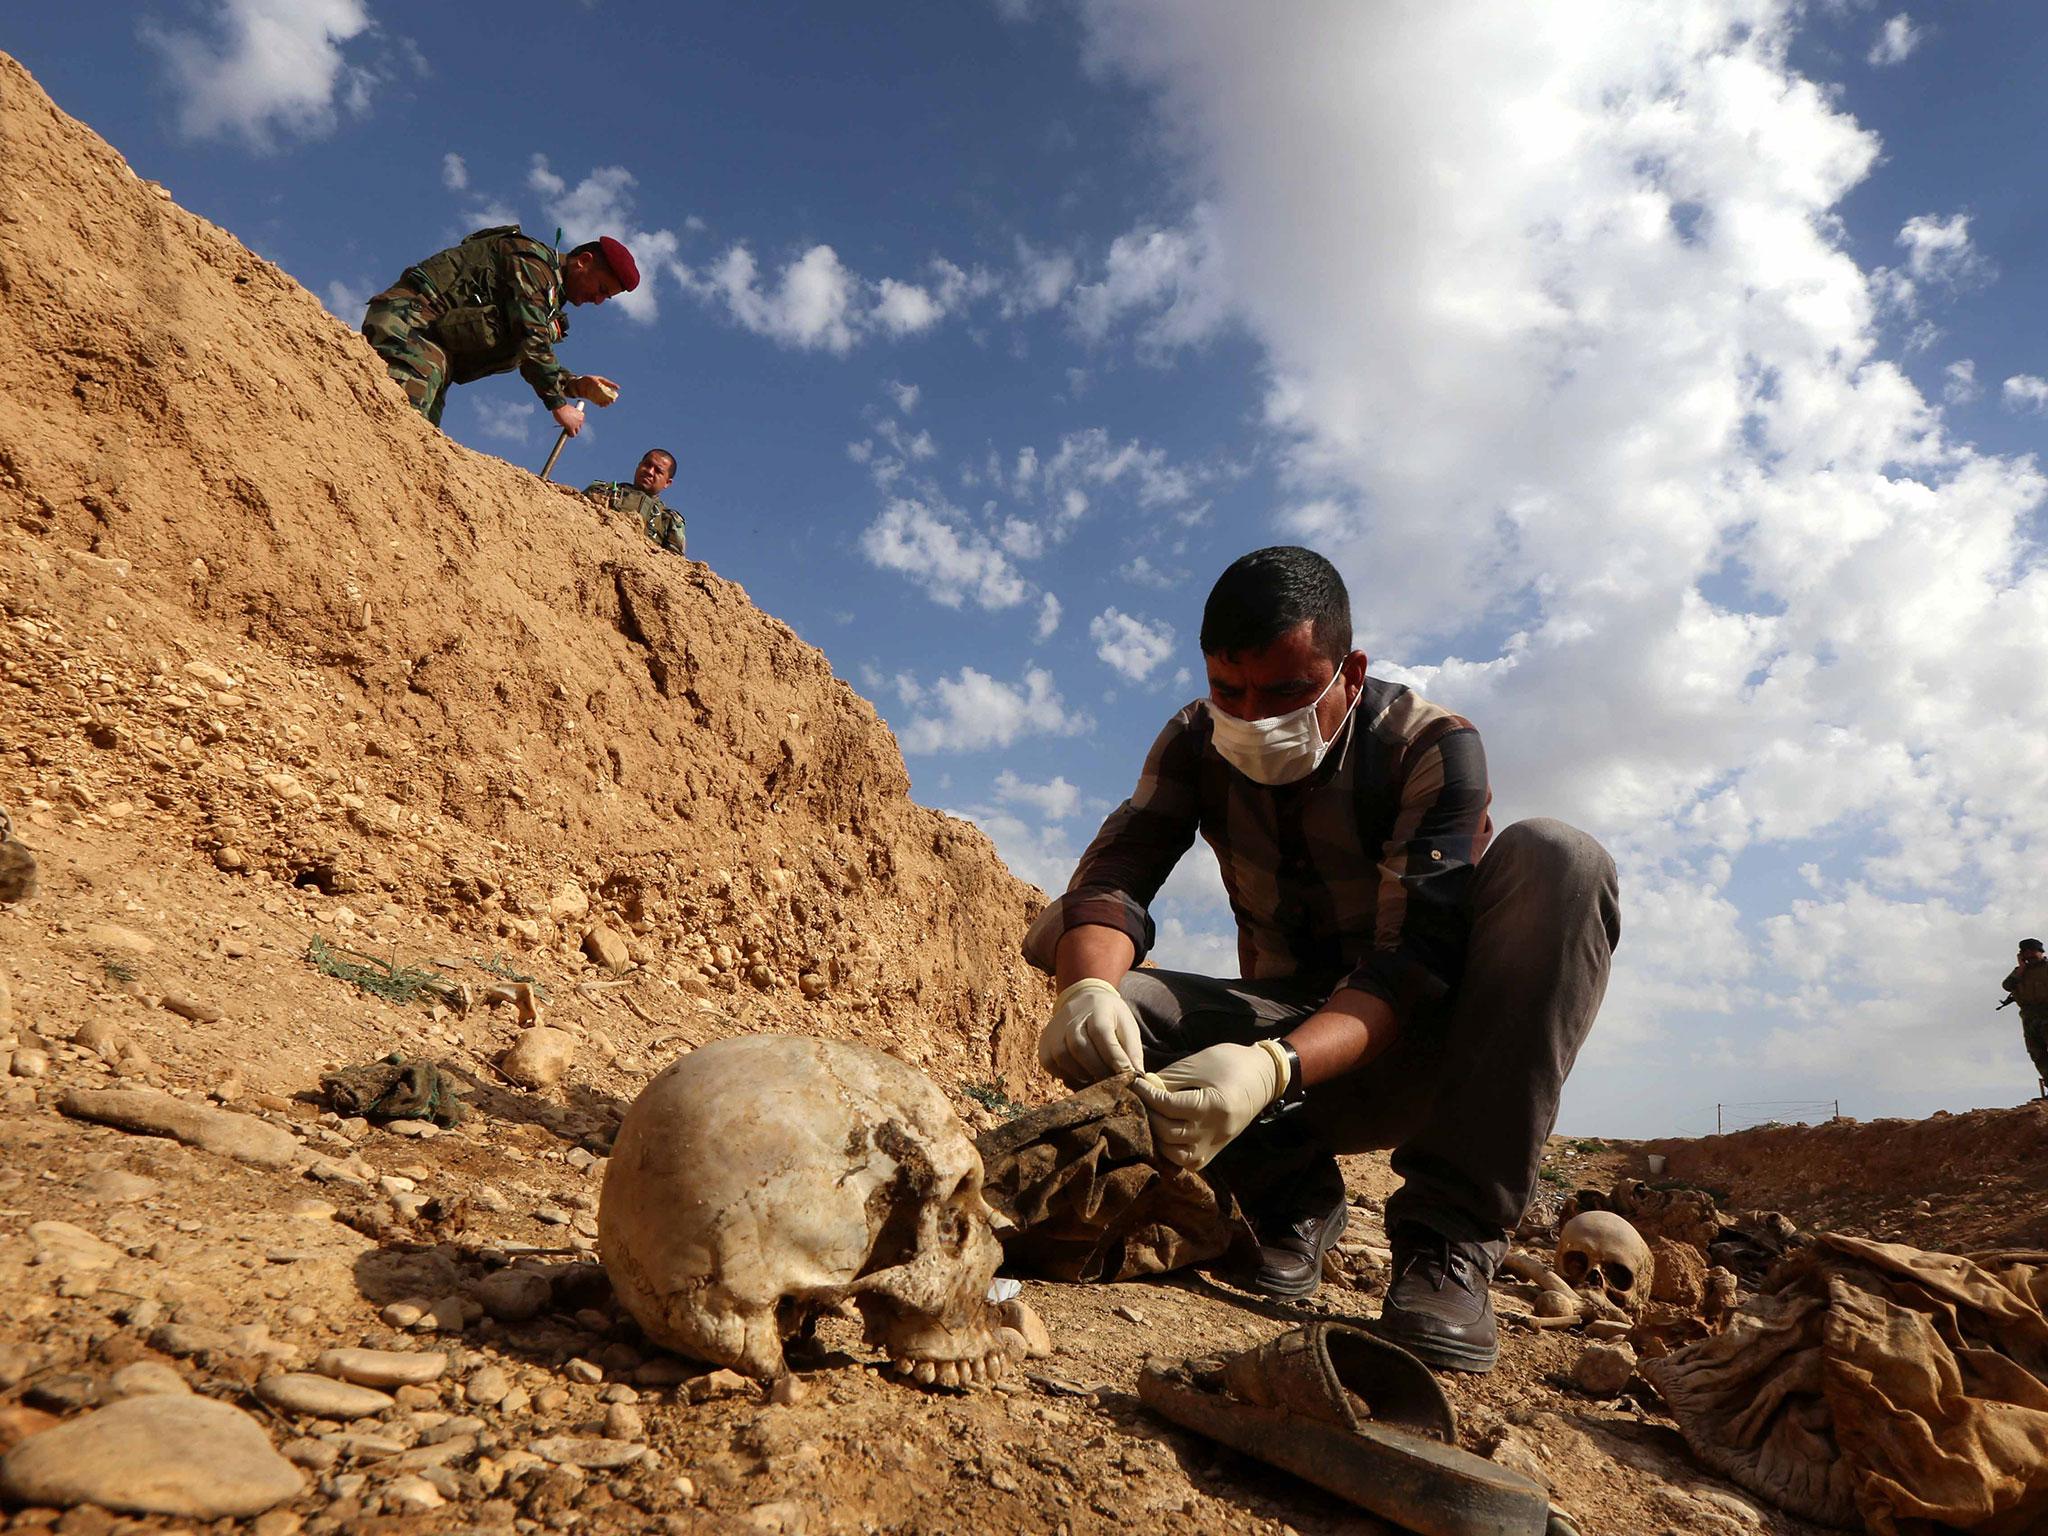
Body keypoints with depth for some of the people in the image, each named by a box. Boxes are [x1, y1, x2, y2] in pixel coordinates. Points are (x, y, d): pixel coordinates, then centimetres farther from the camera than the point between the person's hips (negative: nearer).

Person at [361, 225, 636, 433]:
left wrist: (576, 385, 6)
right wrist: (558, 404, -15)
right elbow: (530, 339, -17)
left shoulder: (549, 291, 25)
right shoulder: (535, 260, -6)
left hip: (436, 337, 10)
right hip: (409, 316, -10)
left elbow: (535, 361, 23)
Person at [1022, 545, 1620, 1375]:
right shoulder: (1196, 744, -6)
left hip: (1418, 1043, -2)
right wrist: (1089, 988, -43)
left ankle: (1448, 1239, -28)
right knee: (1097, 1016, -26)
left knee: (1556, 859, -30)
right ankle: (1290, 1198, -3)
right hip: (1284, 1054, 2)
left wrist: (1276, 1069, -48)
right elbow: (1111, 878, -19)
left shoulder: (1433, 747, -18)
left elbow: (1414, 961, -29)